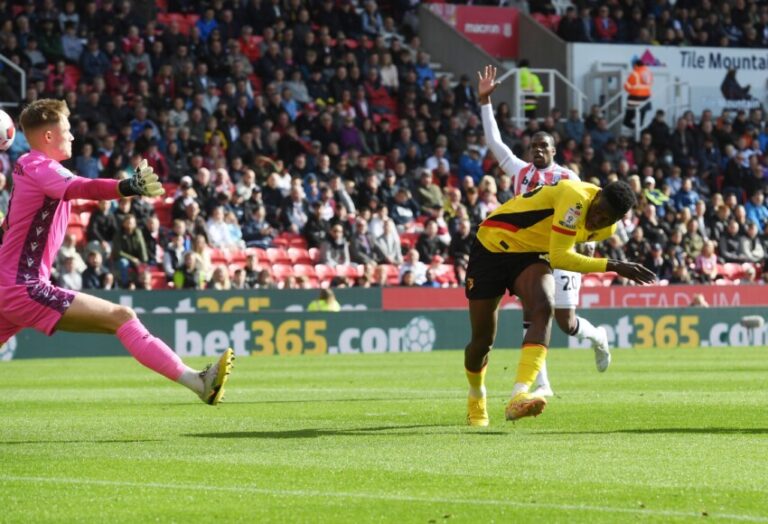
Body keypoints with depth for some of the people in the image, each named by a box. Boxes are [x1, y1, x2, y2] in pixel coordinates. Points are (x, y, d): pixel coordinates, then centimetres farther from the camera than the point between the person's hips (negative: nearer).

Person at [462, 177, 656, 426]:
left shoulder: (607, 229, -4)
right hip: (493, 244, -5)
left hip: (531, 255, 5)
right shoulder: (576, 198, -32)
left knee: (543, 310, -27)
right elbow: (559, 257, -33)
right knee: (483, 339, 0)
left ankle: (518, 398, -41)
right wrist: (613, 266, -34)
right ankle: (476, 399, 33)